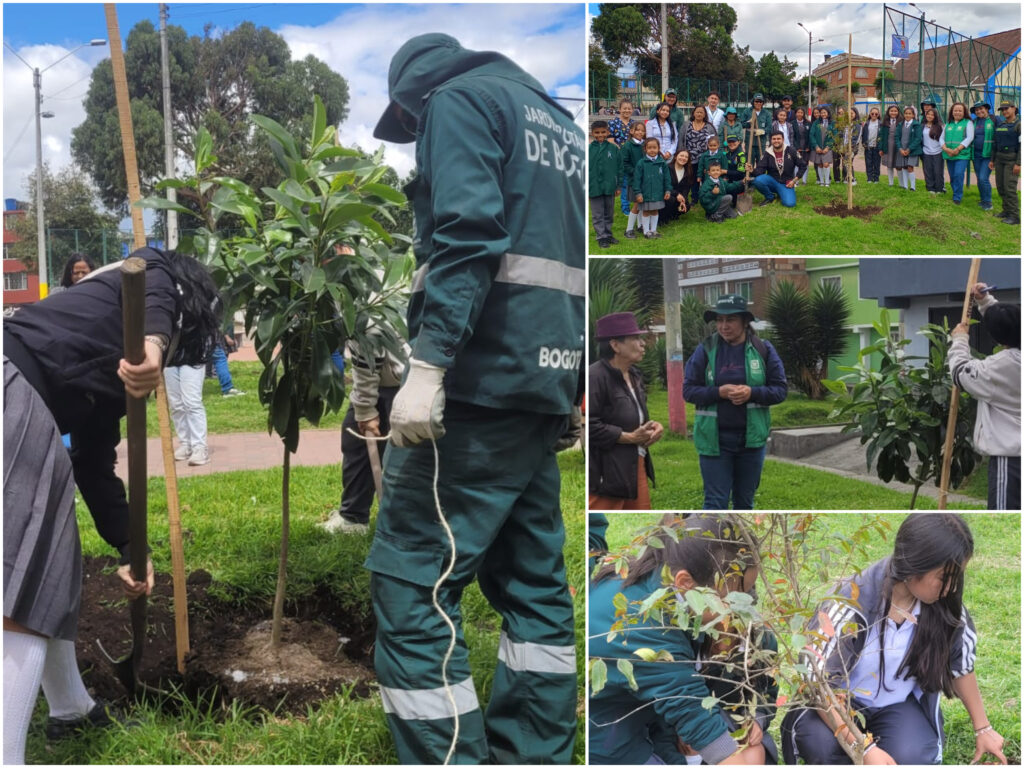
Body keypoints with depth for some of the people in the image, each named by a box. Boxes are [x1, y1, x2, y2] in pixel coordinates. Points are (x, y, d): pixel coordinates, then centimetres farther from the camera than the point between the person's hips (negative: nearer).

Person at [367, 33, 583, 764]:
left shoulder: (459, 100, 0)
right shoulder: (557, 120, 25)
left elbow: (468, 235, -18)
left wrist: (428, 362, -24)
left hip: (482, 375, -9)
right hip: (544, 379, 9)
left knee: (409, 583, -4)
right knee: (531, 580, 13)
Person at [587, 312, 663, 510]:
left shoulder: (634, 375, 12)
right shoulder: (595, 377, -17)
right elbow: (589, 426, -25)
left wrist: (653, 426, 4)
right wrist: (630, 437, -18)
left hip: (635, 466, 9)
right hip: (605, 474, -9)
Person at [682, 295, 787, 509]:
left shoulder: (763, 349, 1)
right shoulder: (705, 350, -2)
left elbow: (780, 389, 1)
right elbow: (689, 390, -3)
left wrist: (752, 392, -17)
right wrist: (720, 392, -18)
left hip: (751, 439, 2)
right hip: (714, 439, -2)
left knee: (745, 501, 14)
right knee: (715, 502, 0)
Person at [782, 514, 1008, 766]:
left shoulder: (945, 603, -15)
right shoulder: (851, 601, -29)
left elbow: (961, 666, 6)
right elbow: (818, 681, -25)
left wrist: (982, 728, 15)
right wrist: (863, 747, -34)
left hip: (899, 703, 3)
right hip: (839, 700, -3)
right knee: (823, 746, -33)